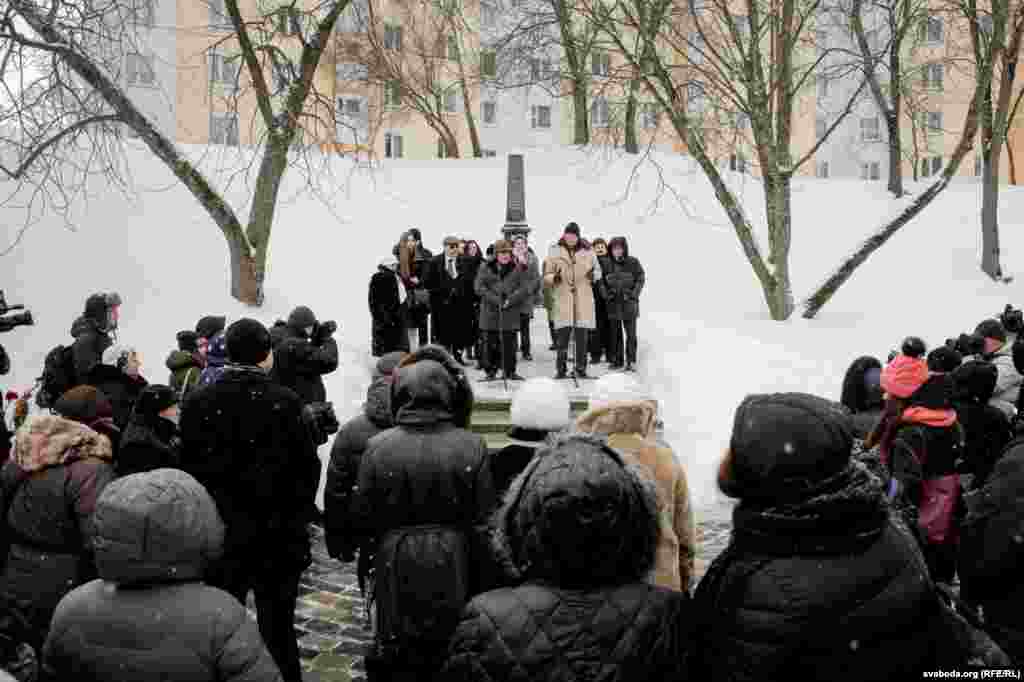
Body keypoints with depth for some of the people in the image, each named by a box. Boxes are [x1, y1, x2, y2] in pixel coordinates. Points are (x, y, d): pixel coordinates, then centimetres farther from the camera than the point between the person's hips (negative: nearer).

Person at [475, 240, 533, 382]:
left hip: (511, 312, 0)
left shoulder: (518, 269, 5)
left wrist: (510, 300, -12)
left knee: (509, 343, 1)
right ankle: (491, 371, 12)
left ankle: (510, 371, 10)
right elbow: (479, 287, -2)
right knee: (491, 343, 3)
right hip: (490, 311, 0)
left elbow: (527, 287, -2)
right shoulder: (485, 268, 6)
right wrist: (496, 300, -13)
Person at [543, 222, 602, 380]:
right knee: (563, 334, -5)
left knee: (581, 336, 5)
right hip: (563, 298, -1)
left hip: (583, 299, 1)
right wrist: (554, 278, -17)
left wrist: (593, 275, -7)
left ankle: (581, 368, 14)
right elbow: (546, 276, 5)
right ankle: (561, 369, 3)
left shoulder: (587, 252, 5)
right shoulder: (555, 252, 3)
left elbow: (598, 270, 15)